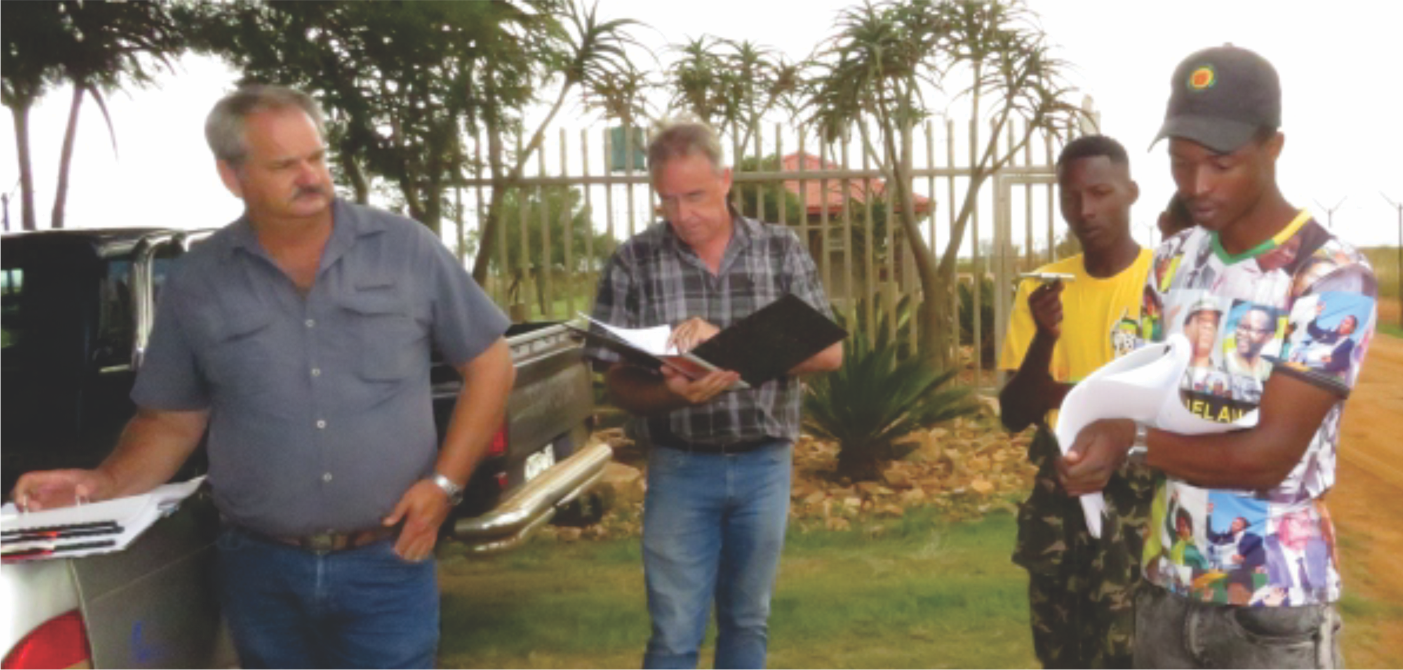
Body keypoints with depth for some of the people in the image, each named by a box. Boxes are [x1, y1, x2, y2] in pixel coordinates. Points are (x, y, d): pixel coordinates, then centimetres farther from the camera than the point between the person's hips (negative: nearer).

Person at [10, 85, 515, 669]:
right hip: (260, 571, 2)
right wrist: (106, 484, -10)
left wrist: (444, 483, -5)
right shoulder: (195, 284, 1)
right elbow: (172, 422, 9)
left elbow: (490, 364, 3)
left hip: (387, 566, -1)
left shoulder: (408, 248, -3)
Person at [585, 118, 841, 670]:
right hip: (680, 468, -1)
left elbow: (829, 354, -8)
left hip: (766, 464, 2)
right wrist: (673, 394, -27)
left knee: (747, 622, 15)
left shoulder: (782, 249, -1)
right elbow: (619, 383, -5)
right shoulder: (633, 262, -5)